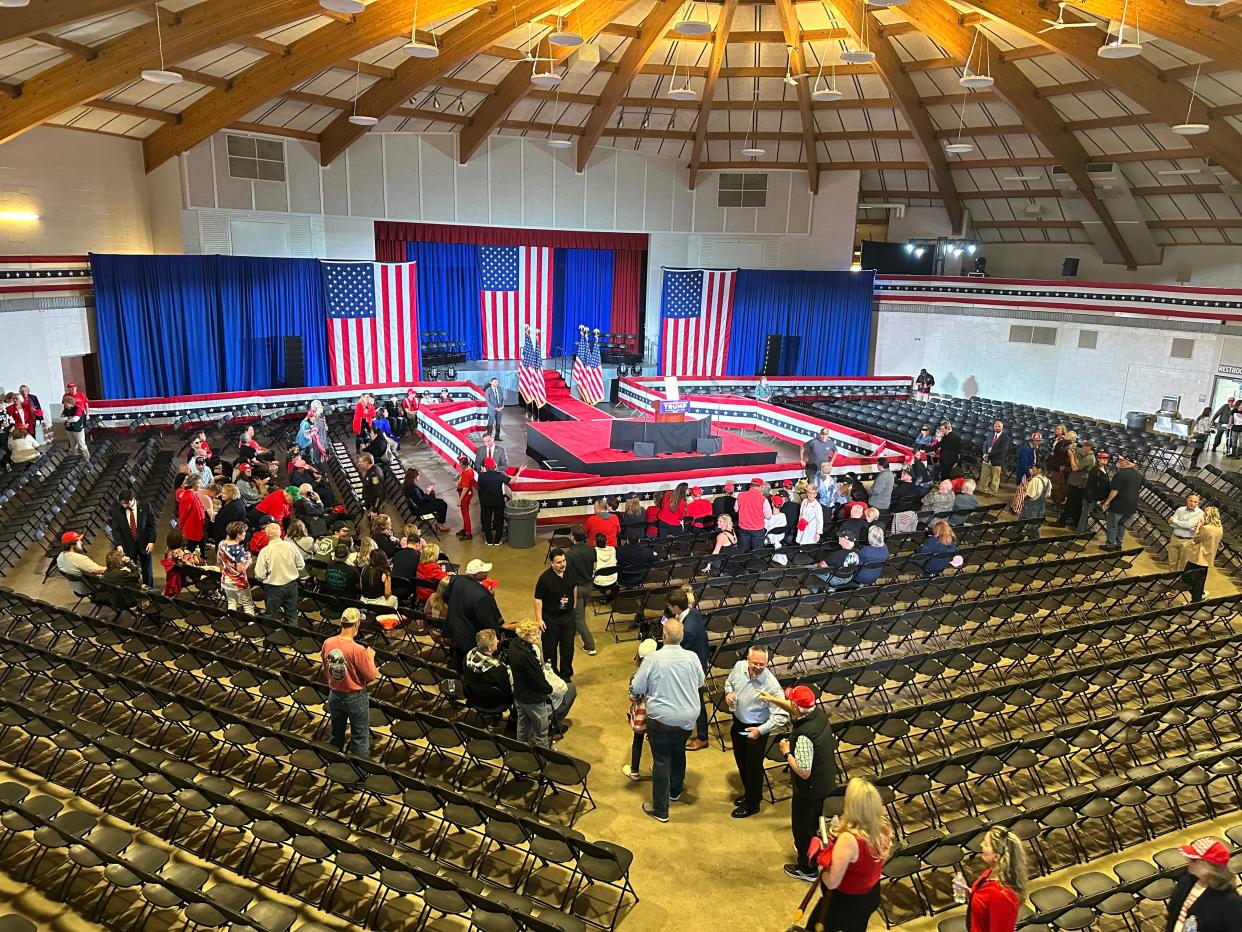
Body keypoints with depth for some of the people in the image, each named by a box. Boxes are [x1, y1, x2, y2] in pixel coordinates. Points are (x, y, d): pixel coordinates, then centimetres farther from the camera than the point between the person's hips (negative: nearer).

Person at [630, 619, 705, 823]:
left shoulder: (653, 659, -20)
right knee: (678, 753, 25)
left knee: (661, 760, 7)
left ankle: (660, 810, 15)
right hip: (687, 717, 3)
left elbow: (636, 689, -11)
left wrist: (635, 697, 11)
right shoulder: (692, 658, -10)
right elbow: (701, 683, 8)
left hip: (660, 718, -3)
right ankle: (675, 791, 47)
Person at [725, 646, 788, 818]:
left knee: (753, 766, 12)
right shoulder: (739, 666, -15)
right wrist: (728, 693, -12)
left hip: (756, 729, -6)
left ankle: (752, 804, 37)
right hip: (737, 722, 6)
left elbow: (781, 716, -27)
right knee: (741, 761, 25)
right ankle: (748, 792, 51)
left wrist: (760, 730, -31)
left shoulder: (771, 685, -32)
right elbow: (729, 681, 8)